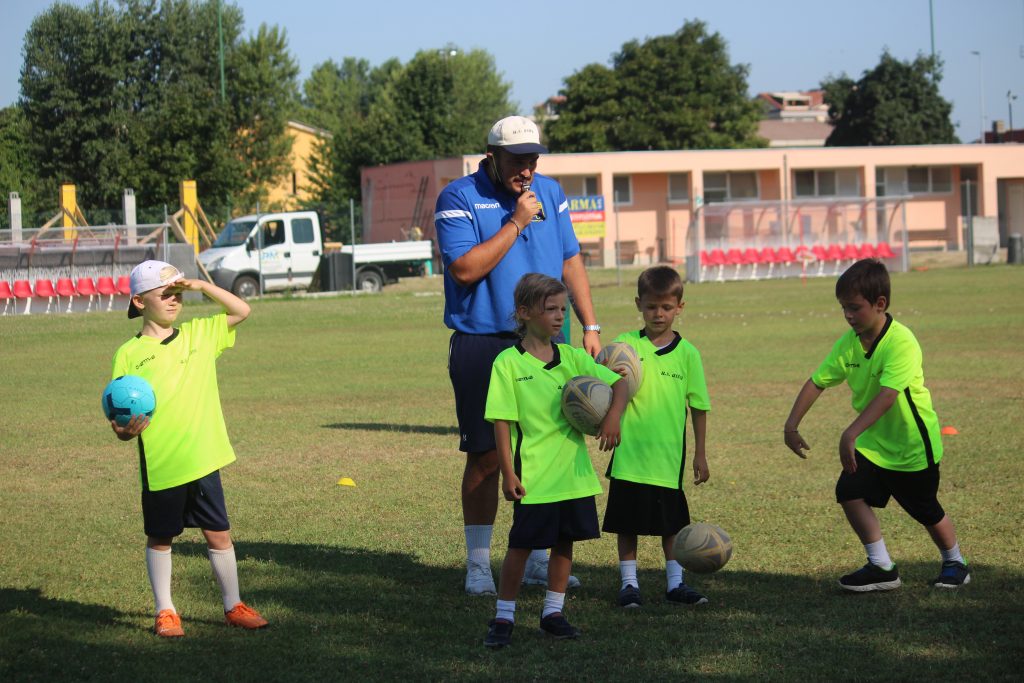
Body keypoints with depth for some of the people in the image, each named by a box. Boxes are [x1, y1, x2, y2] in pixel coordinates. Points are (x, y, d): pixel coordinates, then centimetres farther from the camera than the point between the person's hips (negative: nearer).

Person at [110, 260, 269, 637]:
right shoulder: (130, 353, -3)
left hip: (203, 460, 3)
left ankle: (233, 606, 20)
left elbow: (241, 310, 8)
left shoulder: (199, 333, 6)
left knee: (219, 534, 8)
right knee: (160, 539, 10)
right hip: (159, 465, -2)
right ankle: (165, 612, 22)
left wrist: (201, 286, -4)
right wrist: (125, 430, -24)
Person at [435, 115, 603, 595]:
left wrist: (590, 326, 9)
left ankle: (536, 560, 17)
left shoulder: (550, 193, 10)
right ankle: (478, 565, 8)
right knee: (485, 456, -2)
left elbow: (570, 262, 15)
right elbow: (465, 269, -18)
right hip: (481, 345, -5)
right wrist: (516, 222, -17)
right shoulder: (458, 199, -7)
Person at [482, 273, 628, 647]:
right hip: (533, 475, -5)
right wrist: (508, 473, -12)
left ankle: (553, 612, 22)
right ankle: (503, 617, 10)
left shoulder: (572, 358, 6)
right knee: (521, 545, -1)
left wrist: (613, 415, -10)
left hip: (572, 472, 5)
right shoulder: (508, 363, -7)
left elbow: (619, 382, 10)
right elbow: (502, 422, -8)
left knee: (564, 542, 10)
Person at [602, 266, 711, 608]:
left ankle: (675, 583, 20)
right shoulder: (626, 345, -2)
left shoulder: (687, 353, 1)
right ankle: (629, 583, 16)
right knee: (628, 522, 6)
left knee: (672, 522, 9)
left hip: (669, 455, 1)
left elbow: (698, 407, 6)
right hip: (630, 452, -1)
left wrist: (700, 454, 6)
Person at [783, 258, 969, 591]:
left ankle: (955, 563, 34)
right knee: (849, 491, -11)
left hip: (912, 443, -6)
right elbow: (817, 382, 0)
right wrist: (792, 424, -7)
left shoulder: (901, 342, -28)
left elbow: (887, 394, -37)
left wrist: (851, 433, -45)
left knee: (925, 510, 8)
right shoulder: (848, 343, -5)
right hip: (873, 442, 6)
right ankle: (882, 567, 0)